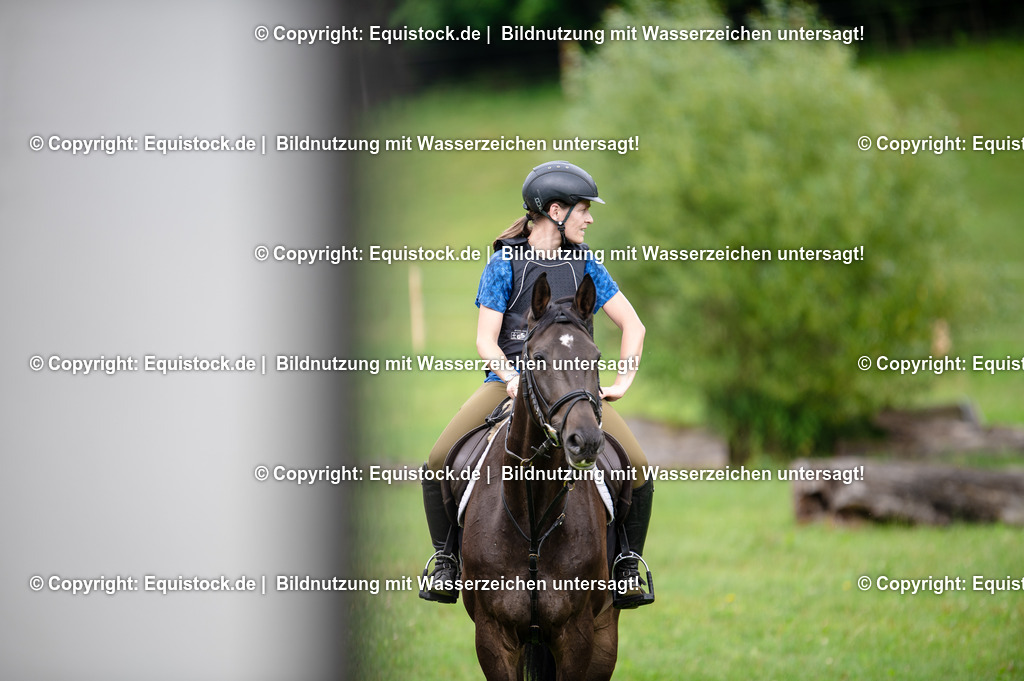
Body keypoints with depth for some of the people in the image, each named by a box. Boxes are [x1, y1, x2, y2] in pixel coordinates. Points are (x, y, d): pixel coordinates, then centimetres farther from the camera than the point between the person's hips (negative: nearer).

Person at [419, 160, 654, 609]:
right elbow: (485, 341, -4)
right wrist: (513, 378, -22)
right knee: (439, 461, -22)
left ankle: (627, 567, 3)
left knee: (637, 467, -18)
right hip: (509, 382, -2)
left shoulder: (584, 265, 8)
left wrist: (622, 383, 0)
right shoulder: (505, 264, -1)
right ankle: (447, 559, -1)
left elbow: (633, 325, 12)